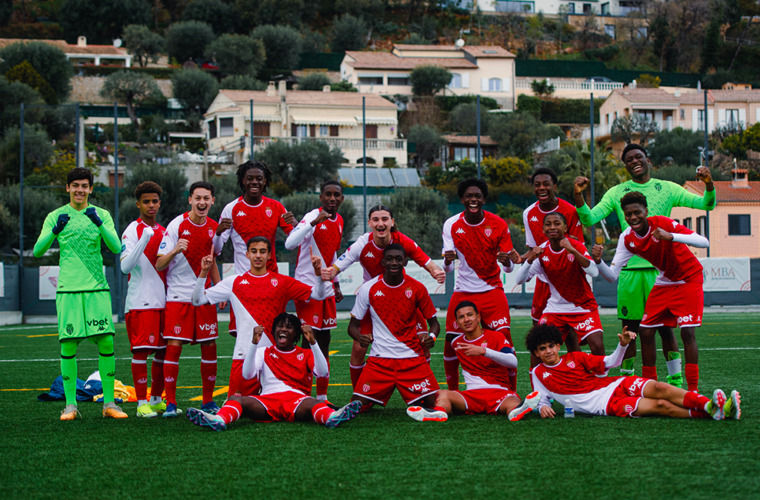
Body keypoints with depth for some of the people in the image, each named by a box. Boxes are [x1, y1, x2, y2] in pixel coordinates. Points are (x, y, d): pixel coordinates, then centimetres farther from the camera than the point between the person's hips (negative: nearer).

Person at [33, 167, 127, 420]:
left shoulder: (101, 215, 10)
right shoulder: (56, 216, 8)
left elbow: (116, 248, -2)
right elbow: (38, 250, 1)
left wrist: (99, 223, -17)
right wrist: (55, 230, -17)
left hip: (97, 288, 1)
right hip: (68, 289, -1)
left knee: (106, 342, -6)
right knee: (68, 345, -5)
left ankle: (109, 403, 2)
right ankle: (71, 404, 3)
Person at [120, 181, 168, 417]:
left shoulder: (163, 232, 16)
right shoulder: (132, 230, -4)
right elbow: (125, 266, -17)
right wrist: (144, 240, -26)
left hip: (163, 300, 7)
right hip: (140, 301, -6)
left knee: (163, 350, 8)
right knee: (141, 351, -7)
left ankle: (156, 400, 18)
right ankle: (141, 403, -3)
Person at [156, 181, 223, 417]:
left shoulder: (213, 227, 7)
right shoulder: (177, 225, -9)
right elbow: (159, 265, -12)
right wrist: (174, 251, -31)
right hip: (178, 296, -4)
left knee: (209, 346, 3)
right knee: (174, 346, -9)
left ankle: (208, 400, 13)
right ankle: (170, 402, -2)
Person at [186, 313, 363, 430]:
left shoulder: (305, 354, 22)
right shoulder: (264, 352, 24)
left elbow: (322, 372, 3)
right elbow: (247, 374, 6)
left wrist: (313, 342, -6)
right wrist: (254, 343, -5)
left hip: (298, 399, -1)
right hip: (267, 399, 1)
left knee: (311, 404, -39)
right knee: (235, 399, -29)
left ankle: (332, 417, -72)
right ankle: (219, 420, -60)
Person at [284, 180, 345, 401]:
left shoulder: (339, 221, 12)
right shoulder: (312, 217, -13)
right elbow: (289, 243, -30)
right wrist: (314, 222, -39)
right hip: (307, 288, -7)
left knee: (324, 341, 9)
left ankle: (322, 396, 14)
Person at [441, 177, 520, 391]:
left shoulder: (498, 225, -6)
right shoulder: (451, 225, -4)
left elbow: (509, 267, -4)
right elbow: (447, 268, -7)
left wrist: (507, 261, -28)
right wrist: (447, 261, -32)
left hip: (492, 291, -1)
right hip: (462, 293, 1)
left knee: (505, 340, -15)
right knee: (450, 344, -4)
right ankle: (452, 395, 16)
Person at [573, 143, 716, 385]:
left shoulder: (667, 189, 7)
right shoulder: (616, 193, 8)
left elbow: (706, 204, 5)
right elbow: (589, 218, 1)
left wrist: (708, 185, -15)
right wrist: (579, 196, -16)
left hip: (660, 268, -1)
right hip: (629, 269, 1)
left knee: (665, 325, -1)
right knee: (630, 329, 3)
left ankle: (675, 380, 7)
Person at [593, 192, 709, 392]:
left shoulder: (663, 224, -25)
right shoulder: (627, 239, -10)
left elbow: (704, 242, -33)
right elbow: (612, 275, -11)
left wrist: (670, 237, -47)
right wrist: (599, 261, -33)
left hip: (689, 279, -5)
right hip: (664, 283, 6)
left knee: (687, 332, -17)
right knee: (645, 331, 0)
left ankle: (693, 389, -12)